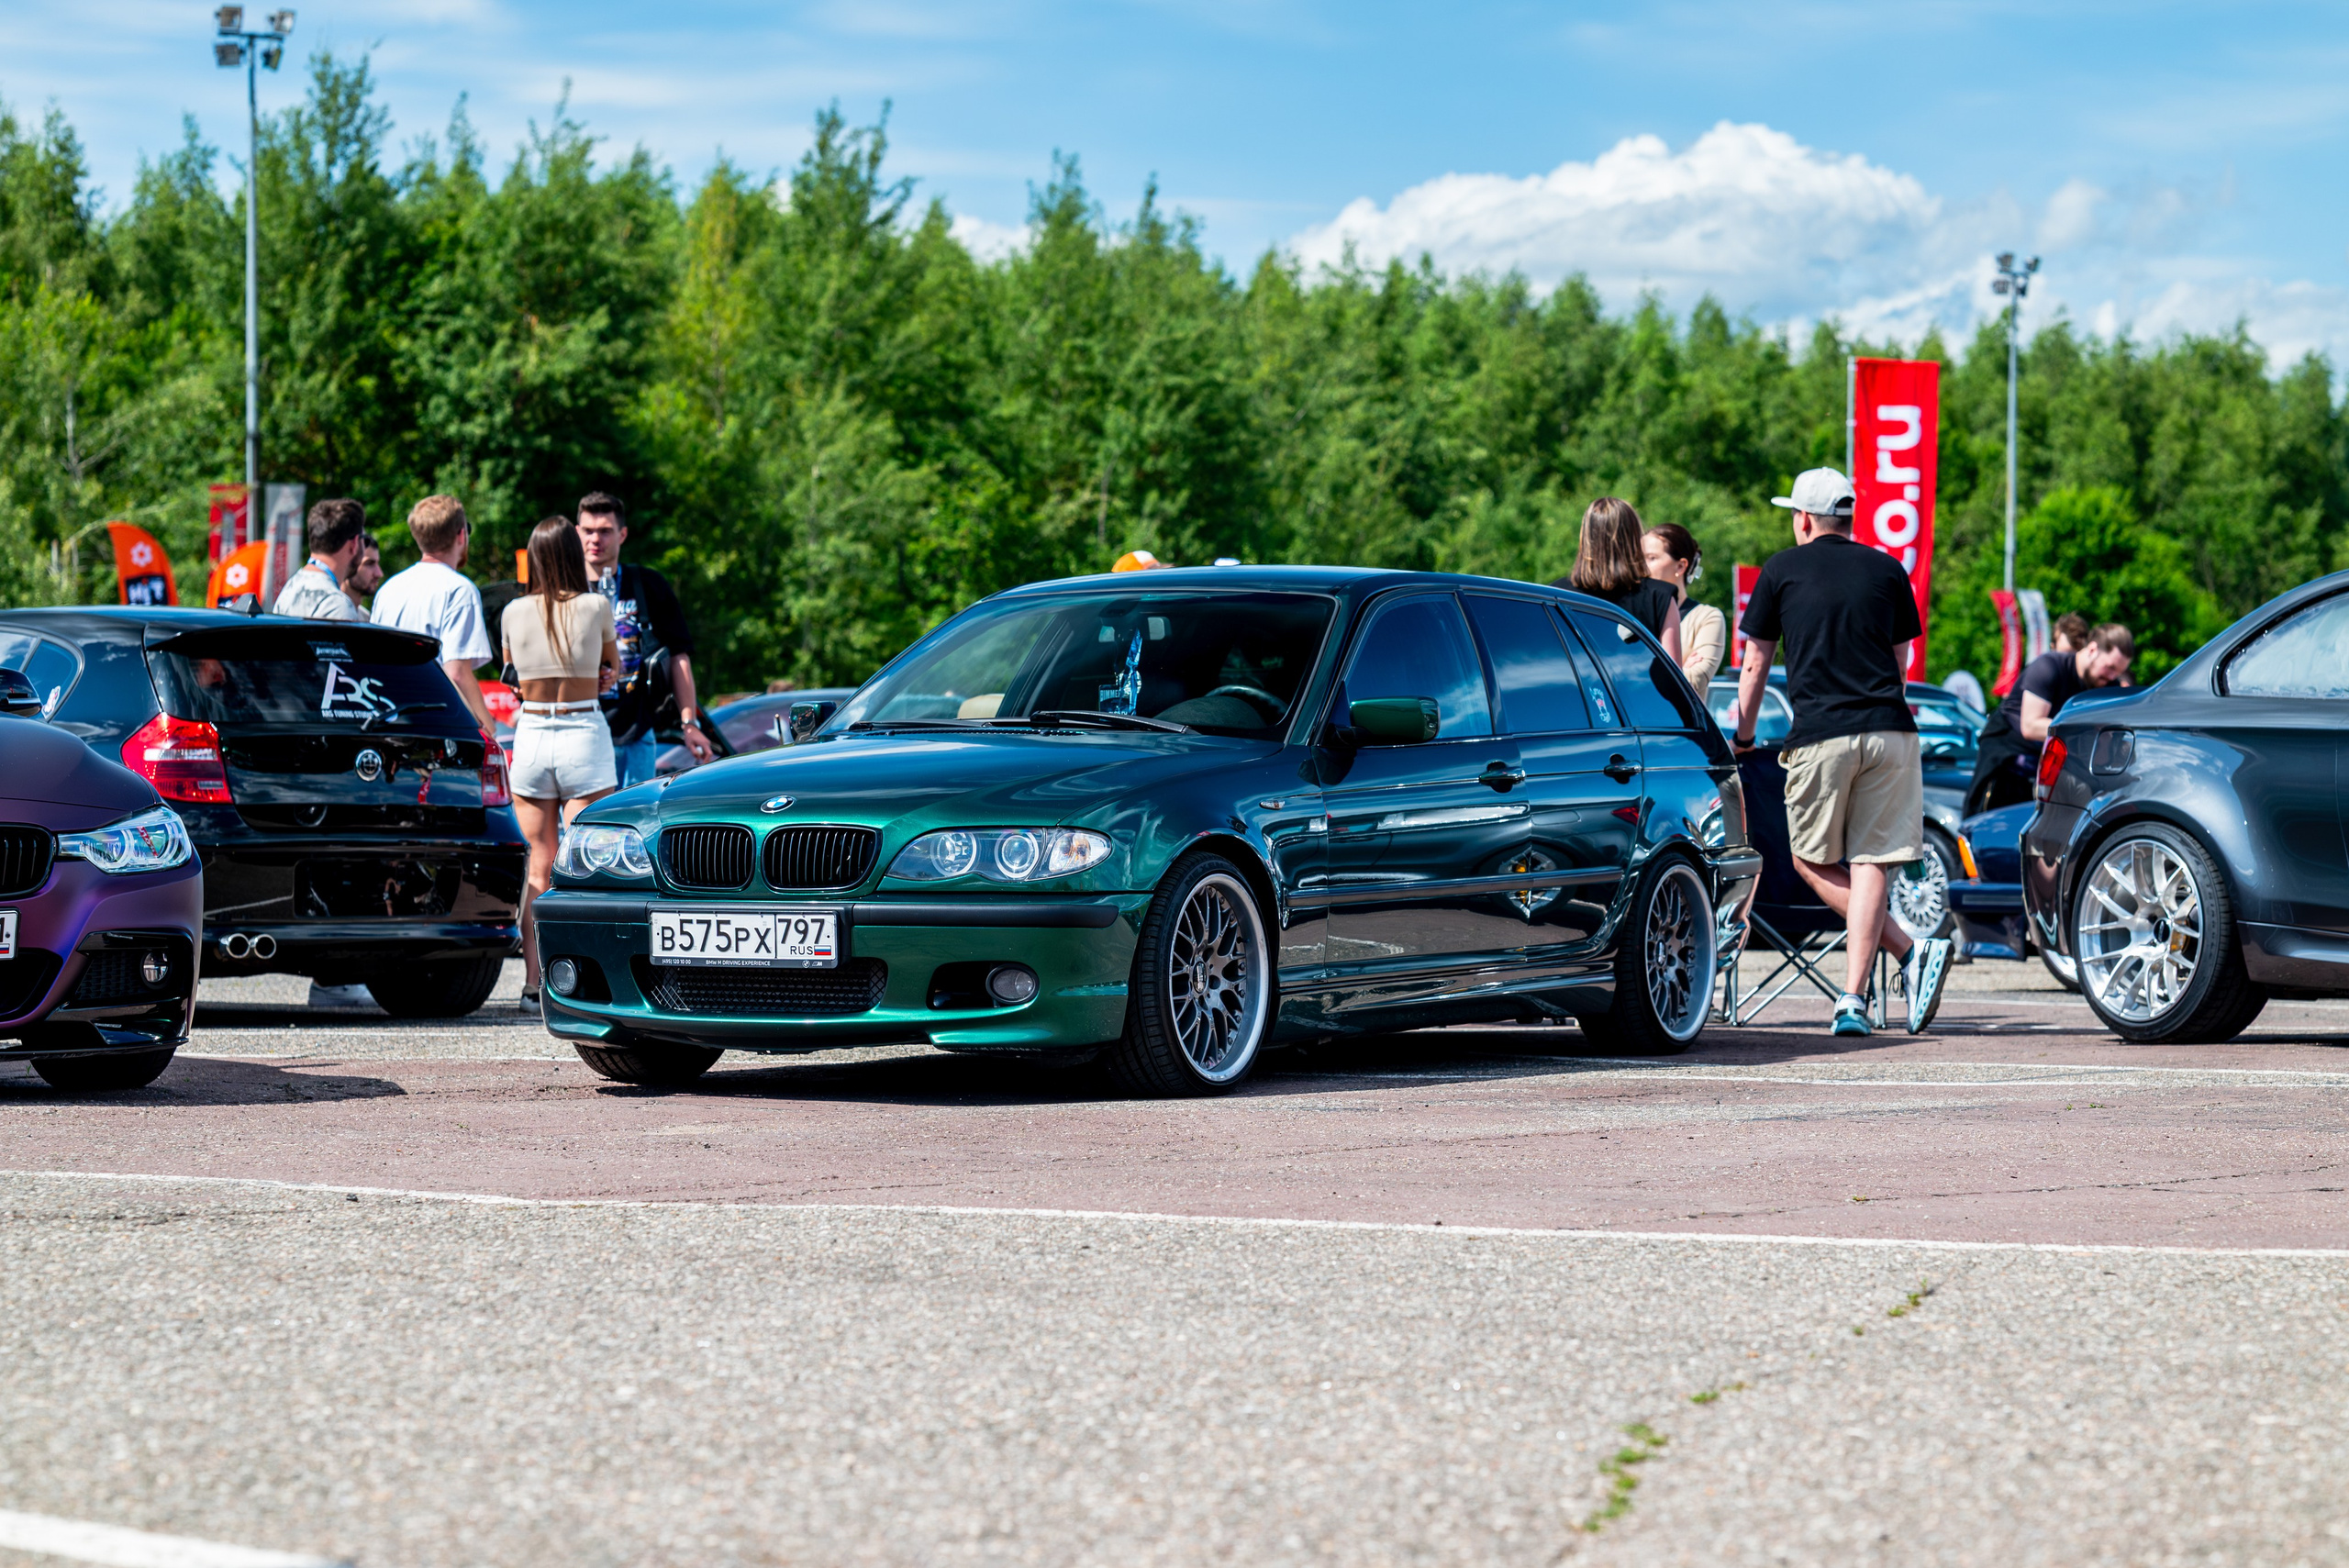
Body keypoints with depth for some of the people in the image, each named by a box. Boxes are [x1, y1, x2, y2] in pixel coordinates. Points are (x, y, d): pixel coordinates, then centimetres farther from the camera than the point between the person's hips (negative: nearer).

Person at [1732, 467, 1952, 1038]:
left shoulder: (1781, 571, 8)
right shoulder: (1887, 570, 14)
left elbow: (1755, 664, 13)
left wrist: (1743, 737, 26)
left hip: (1820, 735, -3)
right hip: (1890, 732, 3)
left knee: (1812, 861, 9)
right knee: (1871, 863, 3)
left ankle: (1909, 952, -6)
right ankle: (1853, 998, -4)